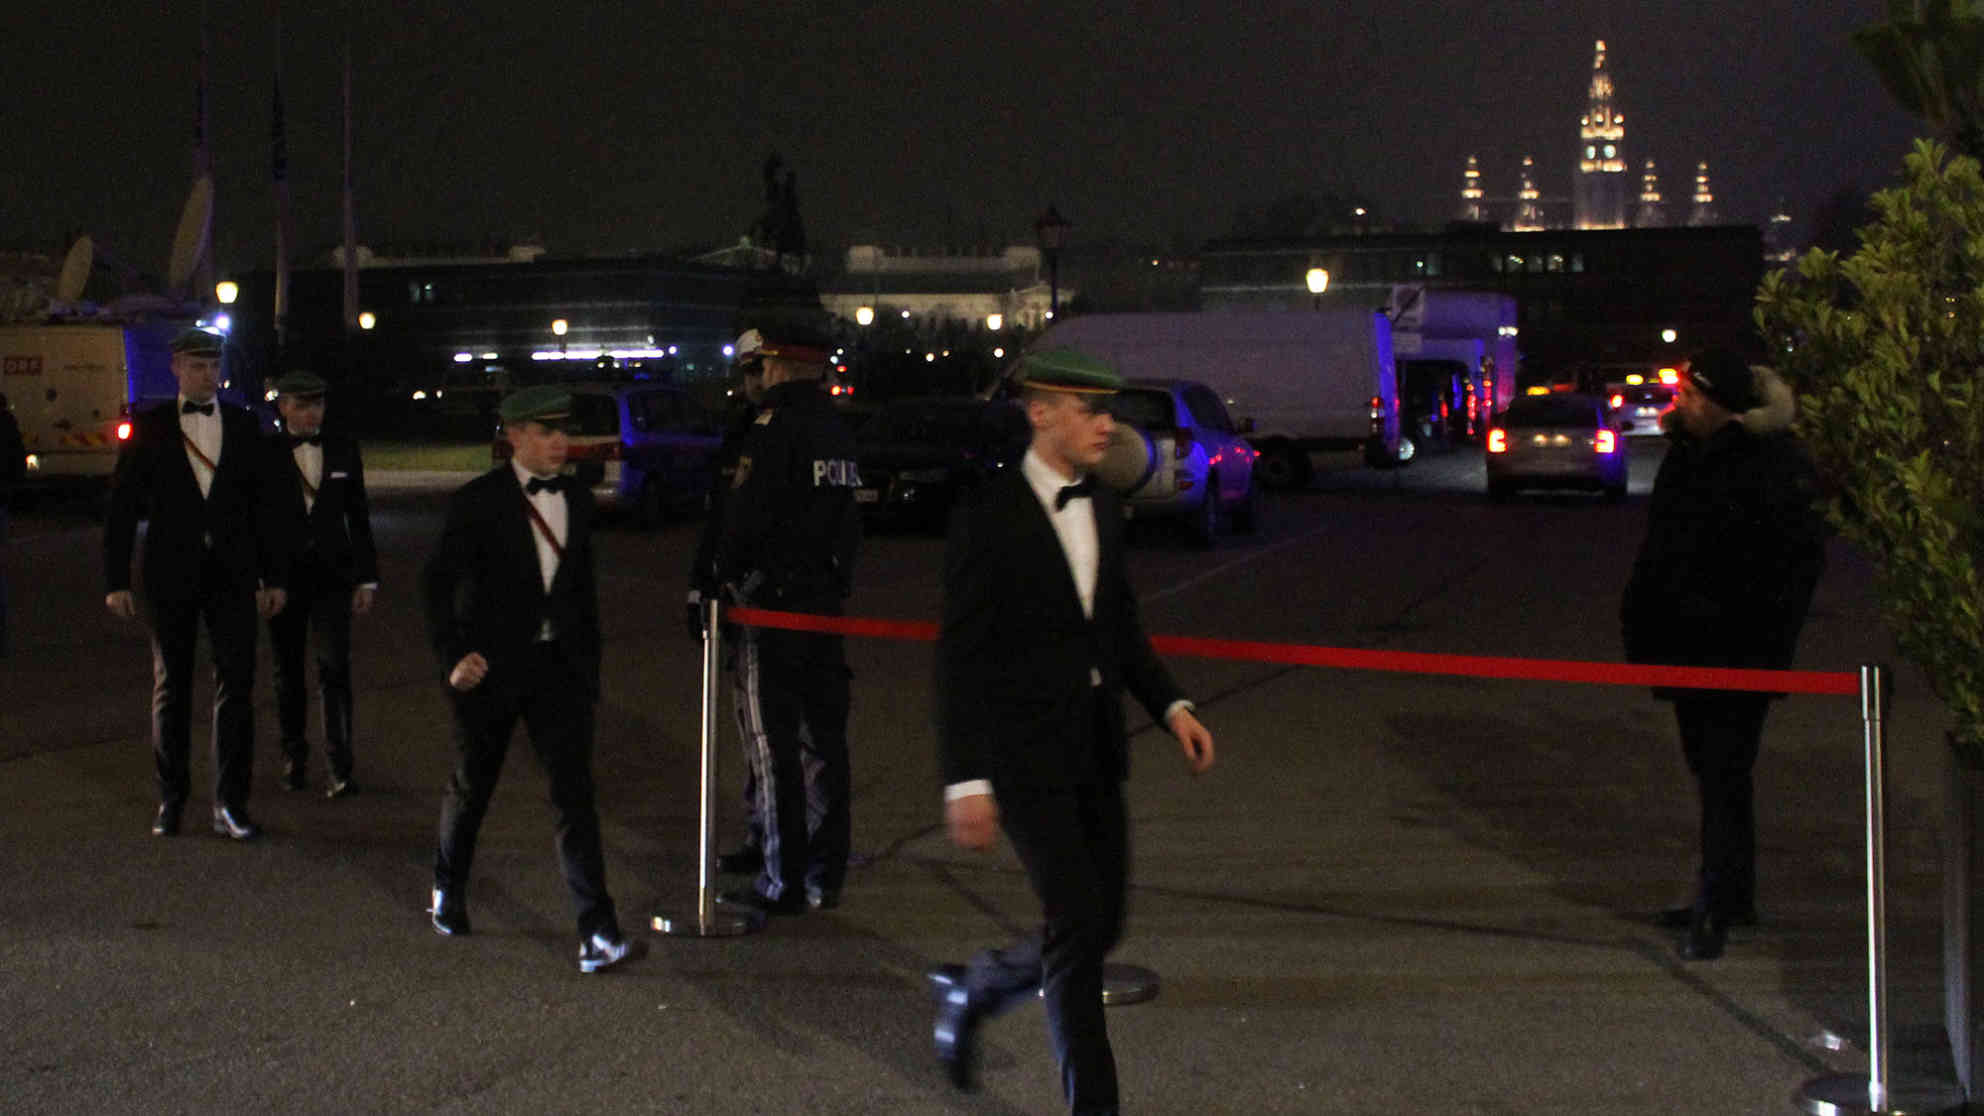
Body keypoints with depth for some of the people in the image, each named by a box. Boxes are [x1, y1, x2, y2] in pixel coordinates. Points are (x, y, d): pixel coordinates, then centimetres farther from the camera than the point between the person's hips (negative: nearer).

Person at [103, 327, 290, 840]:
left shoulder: (244, 426, 7)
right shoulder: (150, 427, 2)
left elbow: (266, 505, 9)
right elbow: (122, 505, 1)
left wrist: (274, 576, 5)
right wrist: (116, 580, -4)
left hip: (232, 576, 1)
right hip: (171, 576, -1)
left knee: (236, 687, -3)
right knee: (171, 687, 8)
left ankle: (230, 804, 0)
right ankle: (170, 798, 19)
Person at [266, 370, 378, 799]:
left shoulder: (343, 451, 7)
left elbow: (359, 518, 10)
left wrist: (367, 578, 6)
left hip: (331, 574, 0)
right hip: (284, 575, 0)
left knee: (335, 667, -9)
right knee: (288, 671, 10)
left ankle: (340, 765, -9)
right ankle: (294, 755, 25)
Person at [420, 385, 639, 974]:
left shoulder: (577, 501, 6)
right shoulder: (478, 502, -10)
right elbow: (437, 582, -9)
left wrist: (588, 663, 14)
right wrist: (454, 656, -19)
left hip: (559, 666, 3)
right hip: (492, 668, -3)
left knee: (574, 792, -8)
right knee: (472, 787, 14)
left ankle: (597, 932, -13)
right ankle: (448, 887, 42)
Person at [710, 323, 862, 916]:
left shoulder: (773, 427, -14)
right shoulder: (837, 429, 11)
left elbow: (745, 517, -17)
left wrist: (725, 577, -3)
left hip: (773, 602, -8)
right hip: (827, 598, 8)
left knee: (773, 744, -3)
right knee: (823, 738, 12)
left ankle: (783, 883, -1)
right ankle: (824, 876, 18)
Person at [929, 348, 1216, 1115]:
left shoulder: (1102, 506, 8)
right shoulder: (989, 517, -14)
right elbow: (960, 657, -14)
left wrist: (1171, 706, 5)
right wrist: (965, 782, -19)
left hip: (1096, 752, 7)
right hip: (1024, 755, -7)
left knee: (1098, 929, 9)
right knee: (1078, 927, -10)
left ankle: (973, 989, 35)